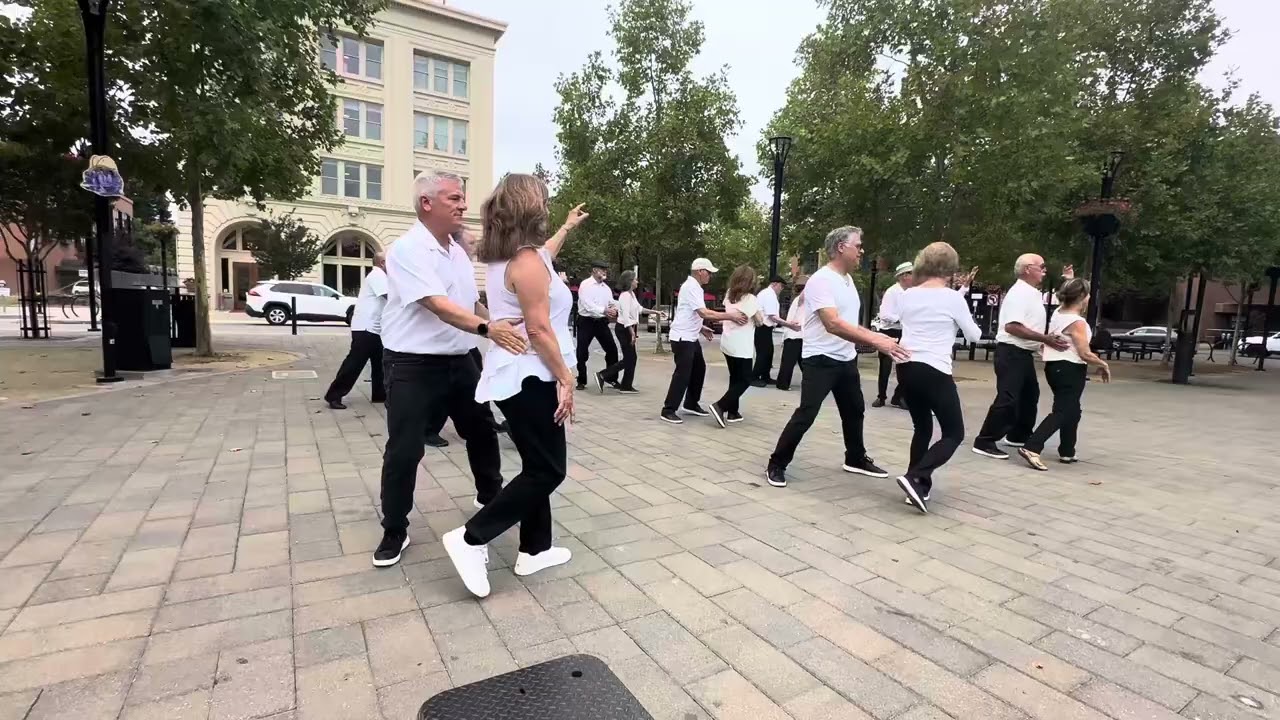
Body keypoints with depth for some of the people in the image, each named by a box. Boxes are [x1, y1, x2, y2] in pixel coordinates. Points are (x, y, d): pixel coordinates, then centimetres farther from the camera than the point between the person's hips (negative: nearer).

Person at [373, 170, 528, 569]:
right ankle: (394, 532, 21)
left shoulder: (458, 251, 9)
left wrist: (501, 325, 9)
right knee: (404, 451, 2)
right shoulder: (407, 249, -16)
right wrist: (488, 328, -42)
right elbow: (438, 306, -30)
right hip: (413, 366, -7)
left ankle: (492, 498, 40)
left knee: (482, 433, 17)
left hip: (460, 360, 7)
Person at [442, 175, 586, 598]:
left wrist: (567, 228, 46)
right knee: (548, 470, -3)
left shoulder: (503, 257, 13)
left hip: (515, 376, 10)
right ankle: (471, 539, 0)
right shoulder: (526, 261, -16)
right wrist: (565, 379, -16)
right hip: (530, 378, -10)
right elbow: (538, 330, -21)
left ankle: (535, 550, 24)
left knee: (537, 466, 15)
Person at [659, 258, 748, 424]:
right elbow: (704, 313, -27)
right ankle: (668, 411, -2)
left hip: (691, 337, 11)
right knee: (682, 374, -9)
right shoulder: (692, 287, -18)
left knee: (699, 369, 16)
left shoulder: (693, 286, 14)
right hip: (682, 338, -11)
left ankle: (691, 404, 27)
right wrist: (730, 316, -26)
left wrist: (701, 329, 16)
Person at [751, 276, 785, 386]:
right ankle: (754, 378, 0)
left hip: (764, 328, 11)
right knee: (763, 353, -6)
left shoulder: (766, 293, 16)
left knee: (768, 352, 14)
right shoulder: (770, 295, -17)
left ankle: (765, 376, 23)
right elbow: (772, 316, -23)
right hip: (763, 328, -11)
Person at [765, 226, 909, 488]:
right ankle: (776, 465, 3)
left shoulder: (848, 279, 10)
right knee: (806, 414, -9)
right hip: (821, 360, -9)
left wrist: (877, 337, 11)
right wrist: (875, 340, -35)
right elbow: (833, 324, -31)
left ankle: (856, 459, 38)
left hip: (847, 359, 9)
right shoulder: (821, 280, -19)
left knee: (854, 410, 19)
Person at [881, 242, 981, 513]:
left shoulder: (907, 295, 6)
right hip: (935, 371, -6)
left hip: (906, 368, 6)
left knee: (922, 428, 19)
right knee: (954, 433, 5)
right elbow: (974, 335, 7)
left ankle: (918, 486, 17)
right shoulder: (954, 298, -6)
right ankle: (915, 479, -13)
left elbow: (887, 315, 25)